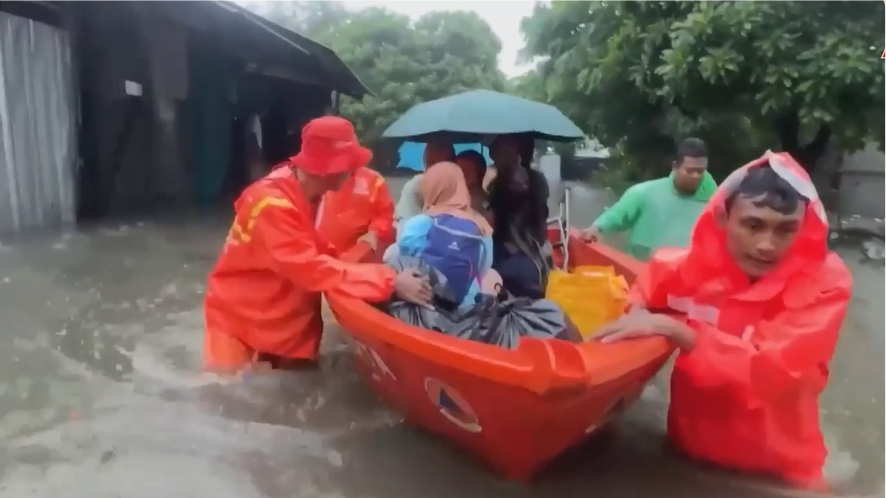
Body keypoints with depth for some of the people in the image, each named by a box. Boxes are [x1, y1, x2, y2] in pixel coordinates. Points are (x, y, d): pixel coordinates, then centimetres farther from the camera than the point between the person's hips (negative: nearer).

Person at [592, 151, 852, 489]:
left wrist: (672, 328, -31)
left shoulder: (823, 282, -15)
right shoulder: (694, 264, -7)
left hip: (776, 470, -3)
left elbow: (777, 370, -27)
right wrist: (636, 314, -12)